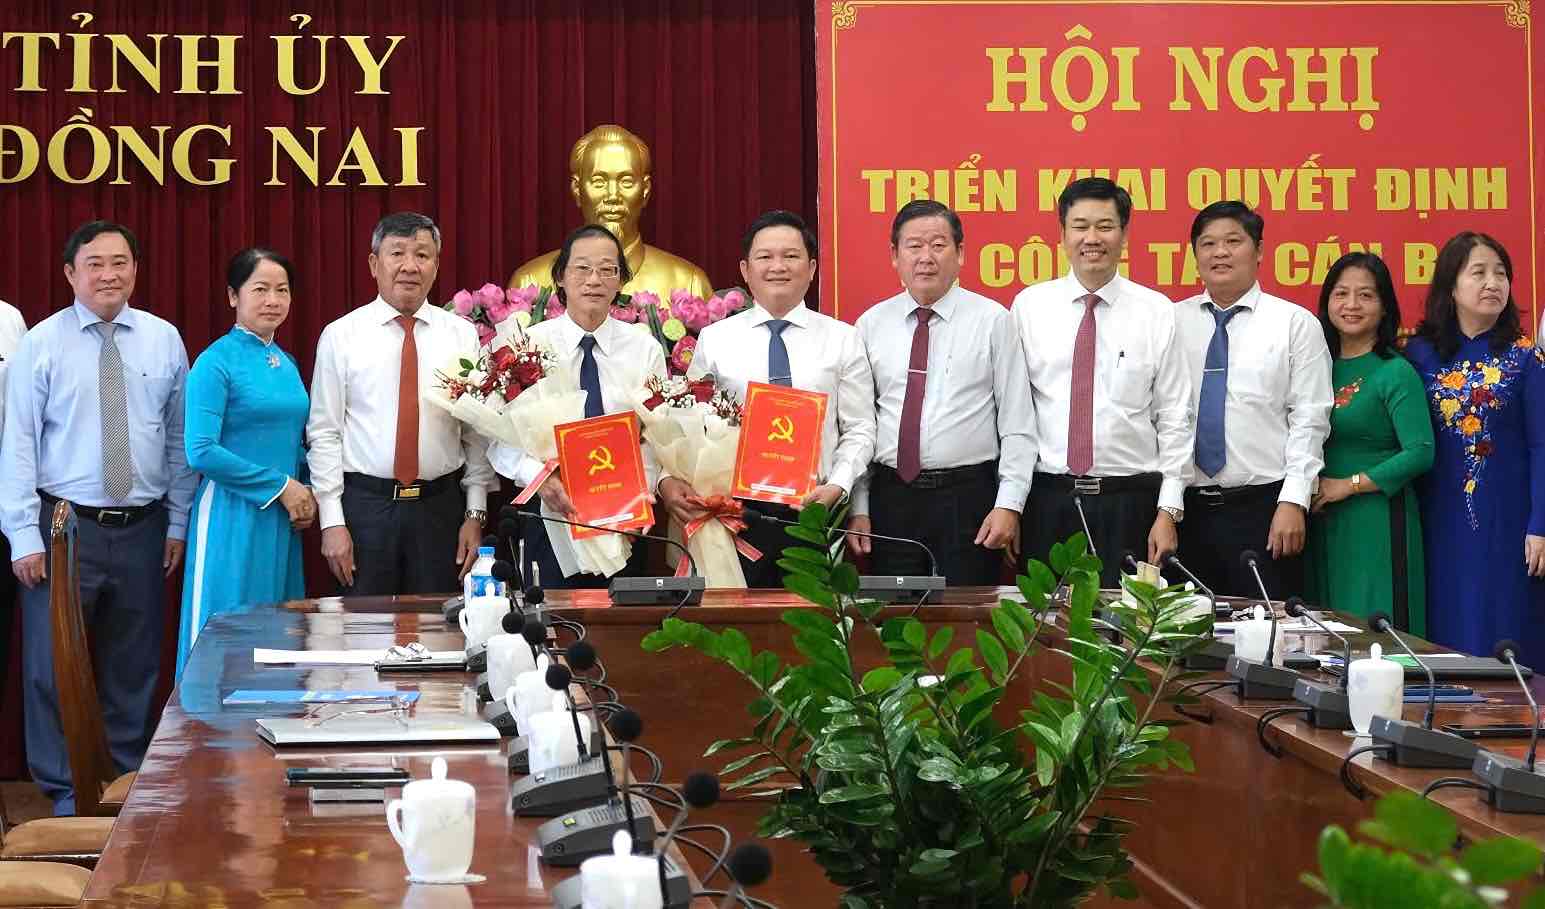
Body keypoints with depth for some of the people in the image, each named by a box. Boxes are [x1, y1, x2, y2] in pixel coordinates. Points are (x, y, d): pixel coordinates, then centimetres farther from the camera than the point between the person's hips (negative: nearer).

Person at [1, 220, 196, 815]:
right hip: (65, 526, -2)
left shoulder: (163, 340, 5)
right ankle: (62, 789, 11)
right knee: (53, 662, -1)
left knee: (135, 663, 10)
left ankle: (132, 779, 23)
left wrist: (179, 522, 7)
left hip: (143, 529, 2)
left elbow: (181, 438, 9)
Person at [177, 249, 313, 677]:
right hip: (233, 518, -7)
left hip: (282, 519, 7)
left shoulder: (287, 364, 13)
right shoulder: (216, 363, -9)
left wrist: (307, 493, 3)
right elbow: (201, 451, -16)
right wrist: (280, 486, -13)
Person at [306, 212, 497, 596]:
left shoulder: (463, 335, 4)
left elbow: (478, 433, 5)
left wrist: (476, 514, 0)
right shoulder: (340, 335, 0)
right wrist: (332, 522, -6)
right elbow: (324, 434, -1)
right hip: (364, 505, -1)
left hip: (441, 507, 1)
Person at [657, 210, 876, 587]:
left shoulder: (842, 339, 6)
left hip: (813, 509, 0)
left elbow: (859, 429, 4)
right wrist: (669, 479, -12)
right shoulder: (713, 339, 6)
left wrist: (838, 485, -11)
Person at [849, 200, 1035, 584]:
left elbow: (1017, 422, -2)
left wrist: (1009, 505, -9)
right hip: (890, 496, 2)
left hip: (969, 496, -2)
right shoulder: (871, 325, 7)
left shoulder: (993, 321, 0)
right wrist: (858, 509, 5)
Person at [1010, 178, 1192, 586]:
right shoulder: (1029, 305, 4)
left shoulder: (1157, 311, 2)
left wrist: (1169, 510, -2)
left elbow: (1174, 418, 2)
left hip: (1130, 502, 0)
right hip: (1047, 501, 1)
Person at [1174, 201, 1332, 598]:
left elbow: (1309, 420, -3)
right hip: (1187, 508, 2)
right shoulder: (1172, 322, 7)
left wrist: (1293, 502, -11)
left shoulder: (1295, 323, 0)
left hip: (1263, 508, -2)